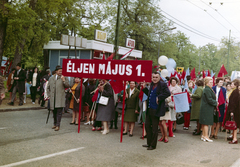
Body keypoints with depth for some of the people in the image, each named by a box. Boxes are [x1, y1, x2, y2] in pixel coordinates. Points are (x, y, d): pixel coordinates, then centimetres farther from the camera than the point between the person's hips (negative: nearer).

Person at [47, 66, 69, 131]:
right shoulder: (51, 78, 14)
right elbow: (48, 88, 21)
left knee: (59, 112, -6)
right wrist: (49, 95, 13)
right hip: (53, 99, 4)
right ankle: (55, 124, 27)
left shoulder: (64, 78, 2)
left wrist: (64, 80, -18)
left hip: (60, 98, -4)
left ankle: (58, 125, -1)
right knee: (54, 112, 13)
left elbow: (67, 86, -6)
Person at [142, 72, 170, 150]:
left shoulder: (162, 84, -11)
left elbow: (168, 93, -25)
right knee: (147, 125, 15)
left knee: (154, 128, 3)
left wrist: (159, 98, -24)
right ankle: (149, 143, 29)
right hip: (149, 109, 8)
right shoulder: (152, 85, 12)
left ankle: (153, 145, 16)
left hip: (156, 110, -8)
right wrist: (144, 88, 16)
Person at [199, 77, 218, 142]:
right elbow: (209, 99, -21)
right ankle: (206, 136, 1)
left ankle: (203, 135, 20)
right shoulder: (207, 90, -17)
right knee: (206, 122, -4)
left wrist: (215, 103, 8)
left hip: (206, 109, 10)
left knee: (204, 123, 13)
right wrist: (216, 103, -8)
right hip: (207, 109, -10)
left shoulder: (209, 89, 16)